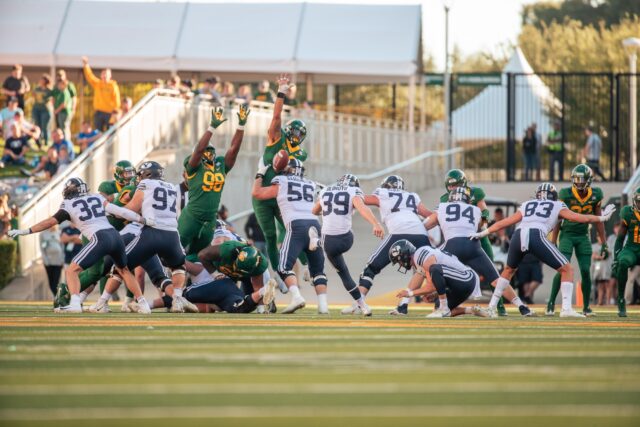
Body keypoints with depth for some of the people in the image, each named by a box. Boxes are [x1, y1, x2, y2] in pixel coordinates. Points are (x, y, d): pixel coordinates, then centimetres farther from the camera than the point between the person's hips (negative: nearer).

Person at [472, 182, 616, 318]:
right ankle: (566, 308, -6)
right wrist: (602, 218, 29)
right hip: (536, 236, -4)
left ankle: (492, 306, 30)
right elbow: (580, 218, 17)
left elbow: (504, 222, 32)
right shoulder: (557, 206, 24)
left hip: (518, 236, 4)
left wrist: (483, 233, 39)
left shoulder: (526, 205, 32)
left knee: (509, 269, 32)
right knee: (567, 269, 8)